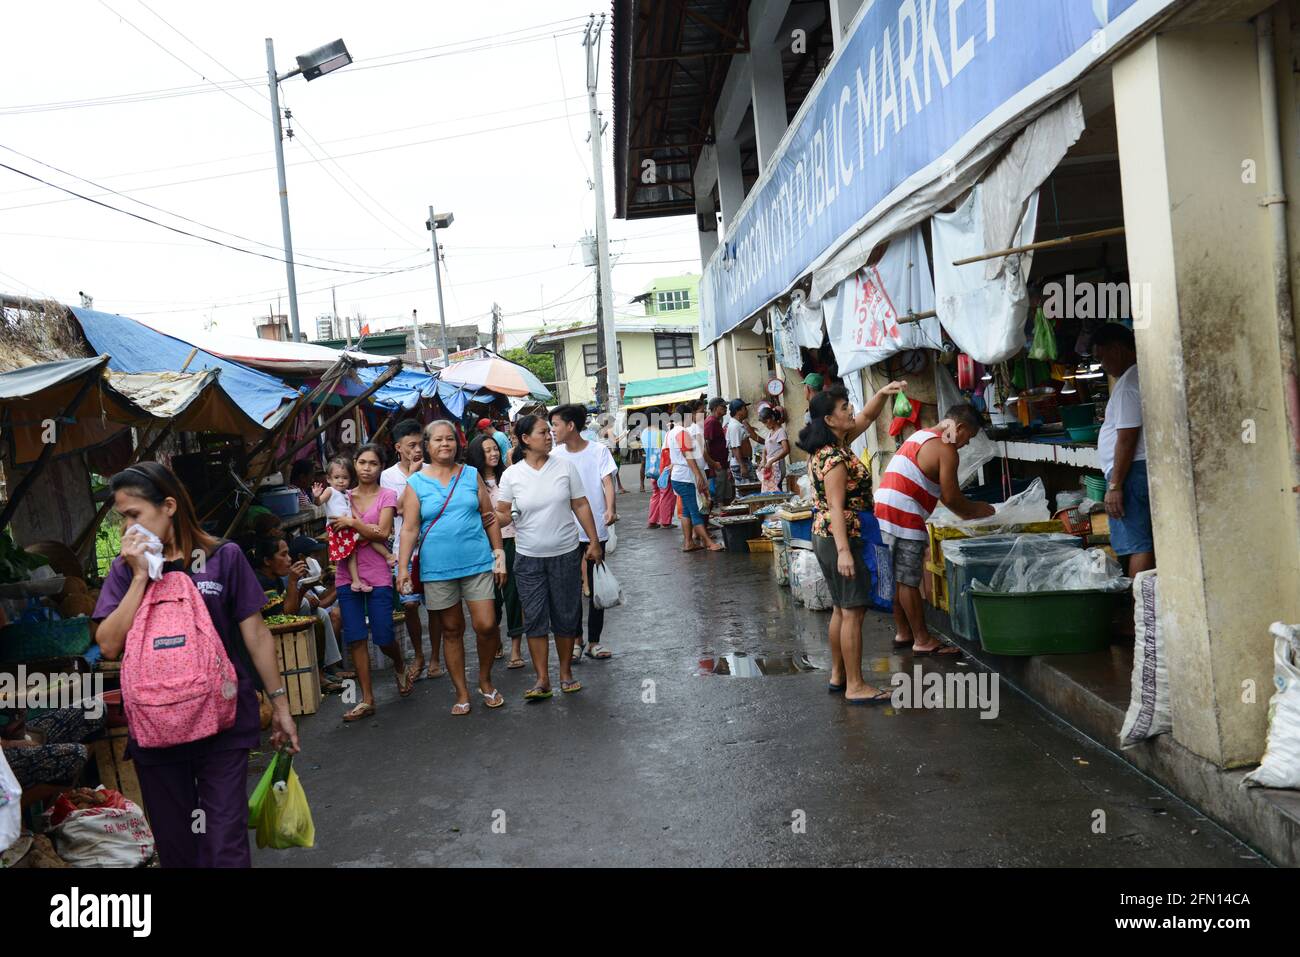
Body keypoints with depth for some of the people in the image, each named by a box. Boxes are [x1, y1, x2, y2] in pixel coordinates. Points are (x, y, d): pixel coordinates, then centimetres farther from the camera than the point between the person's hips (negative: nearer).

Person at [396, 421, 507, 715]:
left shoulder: (471, 475, 5)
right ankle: (462, 692, 21)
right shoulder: (416, 483, 1)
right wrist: (403, 567, -10)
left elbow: (489, 517, 7)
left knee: (486, 625, -5)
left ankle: (485, 681, 20)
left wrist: (499, 554, 3)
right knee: (452, 631, 9)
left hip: (477, 562, 1)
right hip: (437, 568, 0)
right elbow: (409, 529, -2)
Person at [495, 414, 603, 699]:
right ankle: (542, 680, 9)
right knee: (534, 619, 1)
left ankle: (566, 672, 23)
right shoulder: (511, 475, -3)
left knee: (566, 616, 8)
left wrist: (594, 542, 1)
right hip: (528, 558, 0)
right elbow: (502, 514, 0)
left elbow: (581, 506, 3)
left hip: (565, 554, 1)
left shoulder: (565, 464, -2)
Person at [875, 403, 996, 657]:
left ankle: (903, 633, 26)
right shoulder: (945, 449, -9)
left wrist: (964, 510, 25)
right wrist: (975, 510, 10)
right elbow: (951, 497, -8)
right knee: (909, 582, -1)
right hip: (904, 519, -9)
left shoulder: (921, 436, 20)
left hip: (882, 512, 9)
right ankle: (923, 641, 8)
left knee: (898, 579, 16)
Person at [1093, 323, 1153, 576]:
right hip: (1150, 468, 9)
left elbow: (1127, 439, -19)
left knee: (1136, 545, -8)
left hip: (1133, 470, -9)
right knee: (1148, 542, 10)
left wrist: (1115, 485, -17)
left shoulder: (1128, 384, -14)